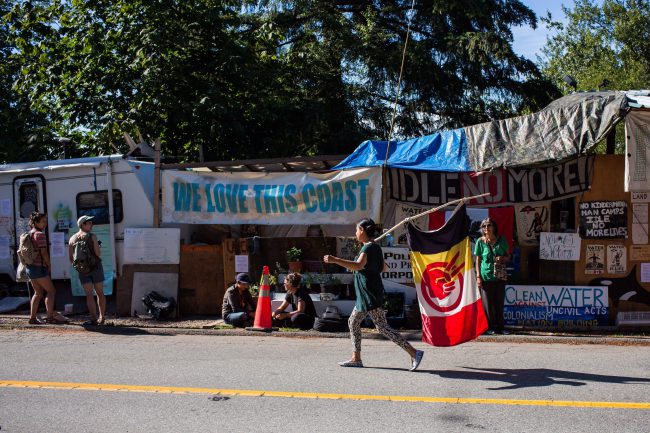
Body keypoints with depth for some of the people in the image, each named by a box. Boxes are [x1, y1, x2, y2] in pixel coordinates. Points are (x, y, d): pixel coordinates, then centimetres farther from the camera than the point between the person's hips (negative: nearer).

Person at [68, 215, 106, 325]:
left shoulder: (72, 239, 4)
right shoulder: (92, 236, -8)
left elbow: (70, 258, 4)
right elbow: (98, 253, -13)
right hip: (96, 267, -2)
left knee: (89, 295, 2)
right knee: (100, 293, 10)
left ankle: (94, 318, -6)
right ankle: (102, 317, 14)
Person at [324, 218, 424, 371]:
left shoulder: (368, 247, -15)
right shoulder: (376, 247, 15)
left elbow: (358, 265, -34)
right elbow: (383, 268, 28)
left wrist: (334, 260, -37)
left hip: (371, 295, -10)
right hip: (365, 295, 10)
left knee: (382, 327, -11)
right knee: (353, 322, 13)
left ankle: (414, 353, -11)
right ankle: (356, 358, 17)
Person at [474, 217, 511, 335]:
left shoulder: (501, 240, 4)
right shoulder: (480, 241, 0)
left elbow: (508, 256, 13)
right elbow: (478, 260, 2)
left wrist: (503, 258, -11)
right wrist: (478, 276, -5)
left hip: (500, 276, 2)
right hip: (486, 277, -2)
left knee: (499, 303, 7)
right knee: (487, 304, 0)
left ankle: (500, 327, 16)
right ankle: (490, 327, 10)